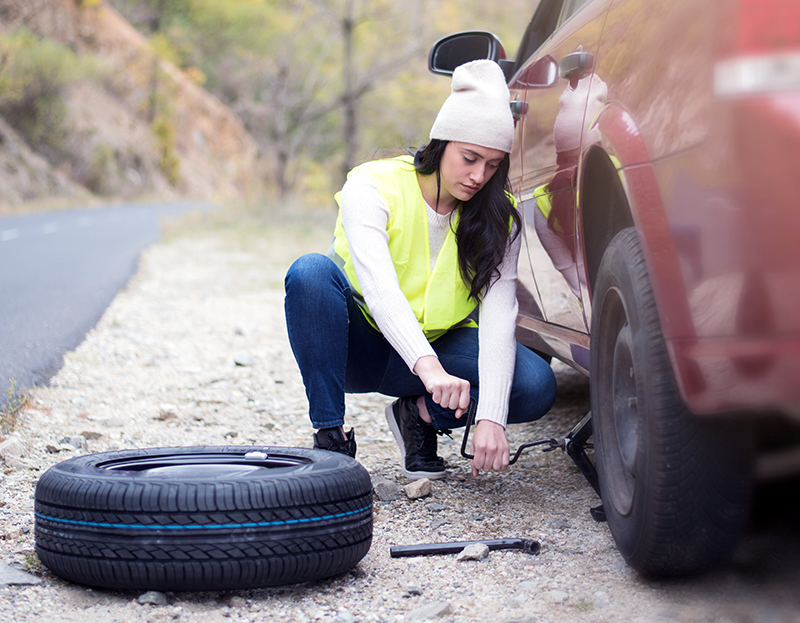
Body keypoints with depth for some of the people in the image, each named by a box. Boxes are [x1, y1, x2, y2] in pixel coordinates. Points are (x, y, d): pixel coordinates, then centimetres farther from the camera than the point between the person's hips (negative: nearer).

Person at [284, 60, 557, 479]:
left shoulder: (497, 215, -9)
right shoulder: (371, 186, -20)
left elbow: (499, 314, -20)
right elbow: (379, 287, -35)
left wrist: (492, 417, -34)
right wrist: (427, 366, -53)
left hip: (440, 347, 3)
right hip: (360, 346, -2)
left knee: (536, 385, -25)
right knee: (310, 271, -33)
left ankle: (421, 414, 2)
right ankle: (331, 436, -24)